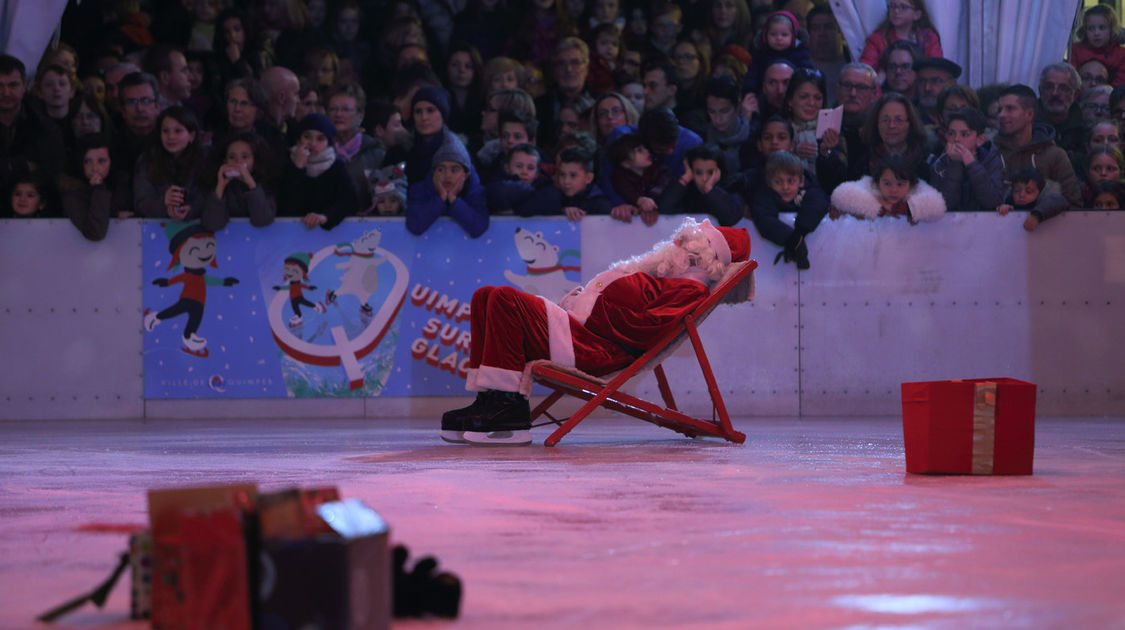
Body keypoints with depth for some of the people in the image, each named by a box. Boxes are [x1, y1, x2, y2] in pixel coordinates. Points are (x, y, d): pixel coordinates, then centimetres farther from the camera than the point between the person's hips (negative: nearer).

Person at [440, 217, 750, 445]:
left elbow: (643, 329, -18)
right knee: (486, 297, 10)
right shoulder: (668, 280, 29)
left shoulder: (690, 290, -3)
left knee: (505, 299, -27)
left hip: (591, 350, -11)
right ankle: (488, 401, 0)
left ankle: (508, 408, -24)